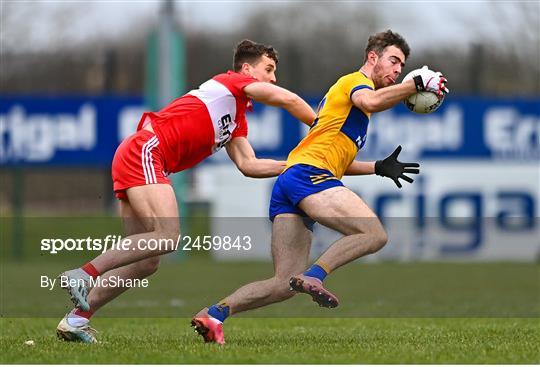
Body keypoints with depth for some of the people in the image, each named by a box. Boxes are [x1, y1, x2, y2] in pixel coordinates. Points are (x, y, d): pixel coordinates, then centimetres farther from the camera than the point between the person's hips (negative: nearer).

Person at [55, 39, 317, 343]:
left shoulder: (238, 121, 26)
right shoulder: (230, 83, 2)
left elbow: (248, 165, 16)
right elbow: (288, 100, -7)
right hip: (145, 151, -10)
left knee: (148, 262, 4)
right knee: (167, 237, -24)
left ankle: (76, 319, 4)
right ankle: (85, 275, -25)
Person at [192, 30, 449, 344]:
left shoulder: (348, 89, 34)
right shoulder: (356, 80, 6)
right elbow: (369, 101, -21)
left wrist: (379, 168, 32)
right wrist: (418, 84, -16)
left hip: (288, 183, 9)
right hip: (308, 174, -9)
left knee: (285, 285, 2)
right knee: (375, 234, -23)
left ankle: (215, 313, -8)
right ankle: (314, 276, -31)